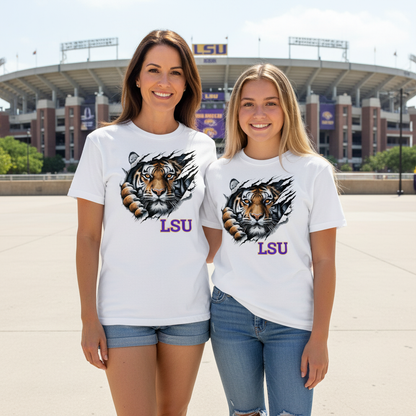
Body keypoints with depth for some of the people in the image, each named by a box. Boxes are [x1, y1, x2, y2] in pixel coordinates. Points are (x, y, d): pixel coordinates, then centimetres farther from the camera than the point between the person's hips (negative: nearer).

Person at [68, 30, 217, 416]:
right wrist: (88, 318, -6)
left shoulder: (203, 147, 5)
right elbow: (87, 237, -3)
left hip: (189, 310, 3)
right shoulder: (104, 143, -3)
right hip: (124, 313, -3)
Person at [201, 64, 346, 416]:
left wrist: (319, 337, -6)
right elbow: (209, 249, 9)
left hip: (293, 321, -2)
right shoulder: (218, 173, 3)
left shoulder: (314, 172, -3)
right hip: (231, 313, 2)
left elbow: (324, 261, -4)